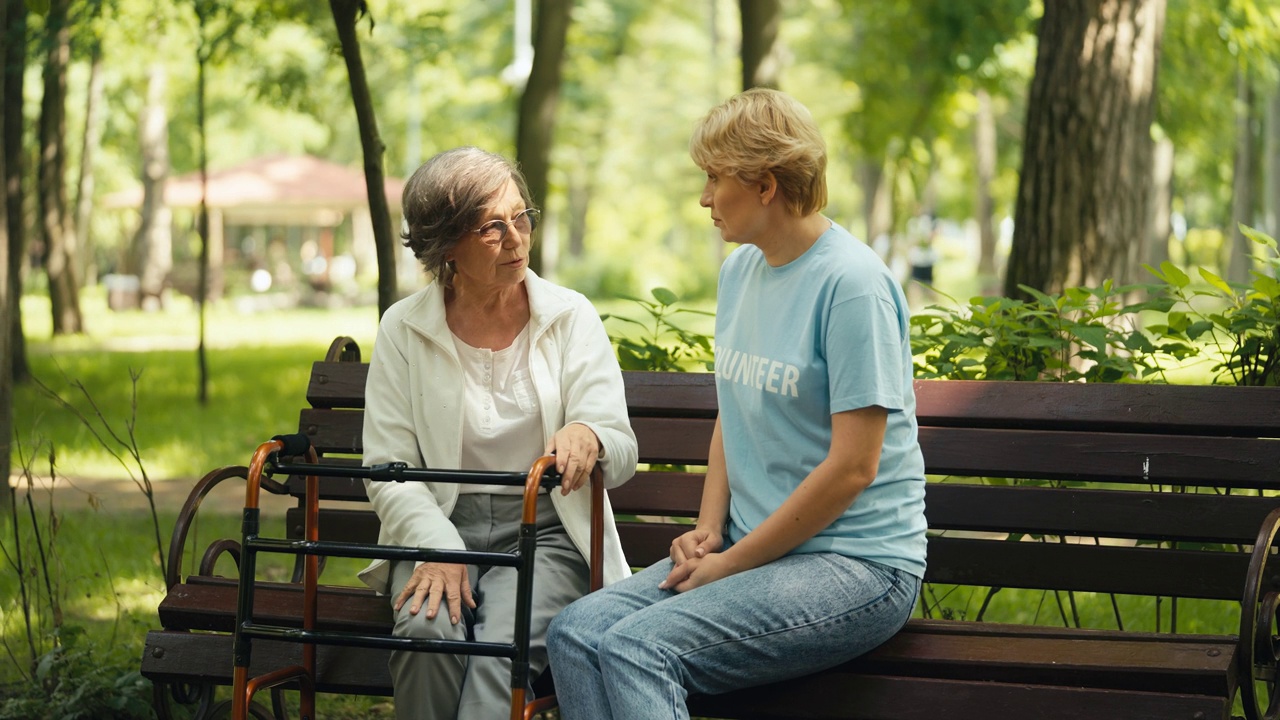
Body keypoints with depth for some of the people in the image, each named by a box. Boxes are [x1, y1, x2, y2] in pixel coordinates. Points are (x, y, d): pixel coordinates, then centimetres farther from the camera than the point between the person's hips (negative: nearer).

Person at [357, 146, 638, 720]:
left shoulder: (571, 318, 3)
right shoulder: (404, 329, 4)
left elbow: (622, 456, -2)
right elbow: (388, 470, 1)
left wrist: (588, 437, -27)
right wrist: (437, 550, -17)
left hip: (545, 534, 0)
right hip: (439, 527, 1)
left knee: (504, 643, -31)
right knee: (428, 631, -31)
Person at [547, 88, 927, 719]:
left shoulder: (852, 283, -14)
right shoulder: (740, 270, 13)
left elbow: (852, 467, -17)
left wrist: (733, 562, -13)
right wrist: (710, 526, 3)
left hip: (857, 565, -8)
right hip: (751, 545, 8)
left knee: (637, 647, -27)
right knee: (575, 632, -15)